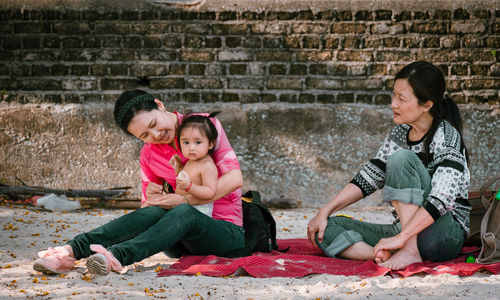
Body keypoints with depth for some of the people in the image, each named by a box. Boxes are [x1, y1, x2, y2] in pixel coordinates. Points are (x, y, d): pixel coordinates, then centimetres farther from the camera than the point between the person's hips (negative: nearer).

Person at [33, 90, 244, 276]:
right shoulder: (149, 154, 8)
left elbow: (234, 179, -12)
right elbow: (148, 207, 11)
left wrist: (185, 200, -19)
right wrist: (151, 198, -13)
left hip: (227, 231, -3)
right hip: (180, 245, 3)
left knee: (184, 213, -38)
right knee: (155, 212, -32)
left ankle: (116, 256, -61)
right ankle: (70, 251, -49)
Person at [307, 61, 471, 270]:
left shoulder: (446, 136, -13)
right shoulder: (401, 132, 10)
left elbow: (442, 199, -26)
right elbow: (368, 178, 13)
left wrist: (401, 238, -33)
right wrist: (325, 212, 3)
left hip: (445, 236, -8)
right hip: (405, 230, 8)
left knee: (402, 158, -25)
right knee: (324, 229, -6)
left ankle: (411, 252, -29)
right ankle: (387, 255, -29)